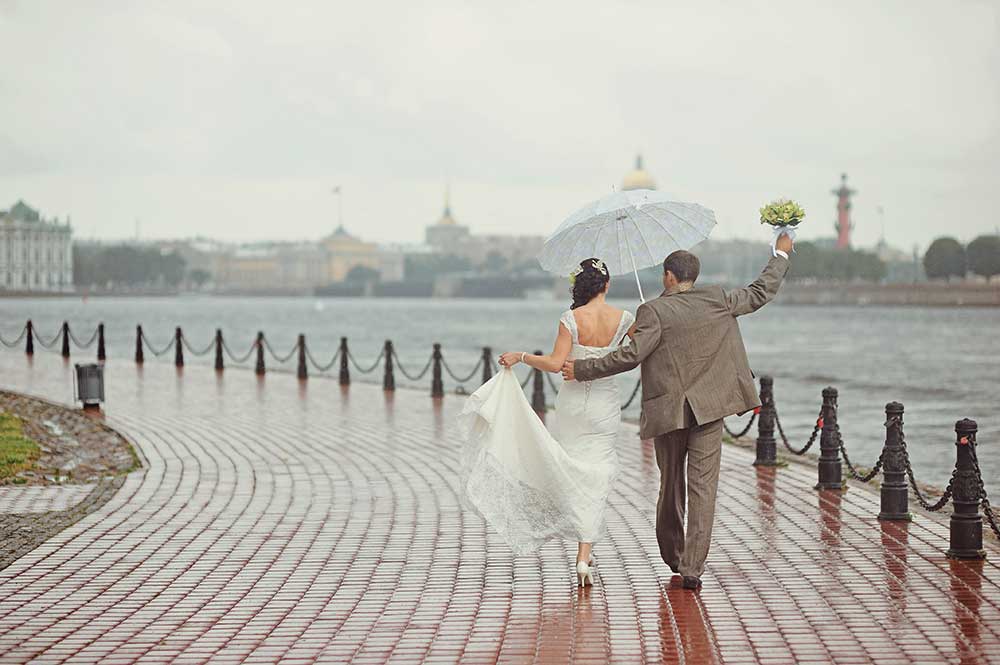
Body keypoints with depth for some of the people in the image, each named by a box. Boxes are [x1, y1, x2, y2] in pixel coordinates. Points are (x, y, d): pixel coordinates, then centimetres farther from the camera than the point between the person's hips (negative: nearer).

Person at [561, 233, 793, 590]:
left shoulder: (654, 311, -9)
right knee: (703, 488, -1)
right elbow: (760, 293, 15)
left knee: (671, 485, 16)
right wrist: (781, 255, 30)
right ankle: (692, 567, -7)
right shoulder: (718, 300, 2)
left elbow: (630, 355, -16)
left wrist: (582, 369, -9)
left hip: (668, 411, -1)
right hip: (709, 410, 1)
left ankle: (672, 555, 33)